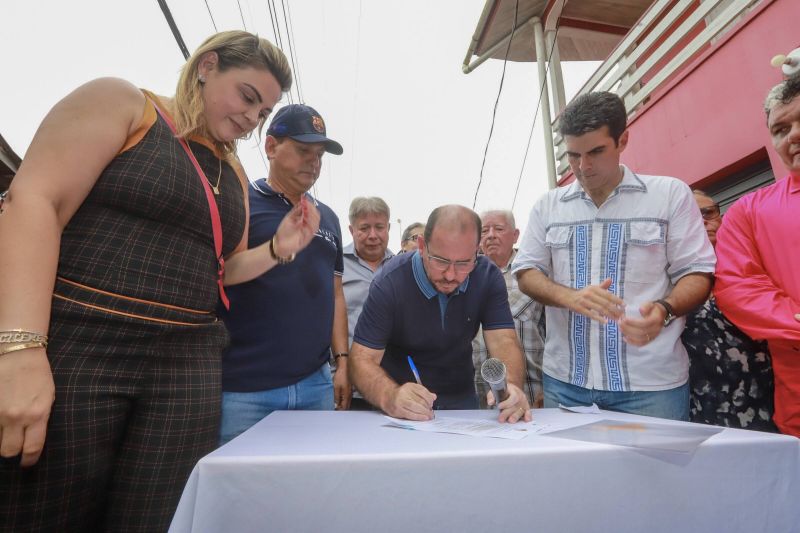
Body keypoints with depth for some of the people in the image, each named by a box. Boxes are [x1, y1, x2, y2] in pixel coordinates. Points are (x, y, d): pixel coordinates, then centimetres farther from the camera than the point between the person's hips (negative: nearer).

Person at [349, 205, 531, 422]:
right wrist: (390, 397, -39)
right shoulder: (390, 282, -20)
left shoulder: (488, 277, -10)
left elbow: (503, 341, -15)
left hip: (461, 399, 2)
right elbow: (362, 359, -20)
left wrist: (511, 385, -35)